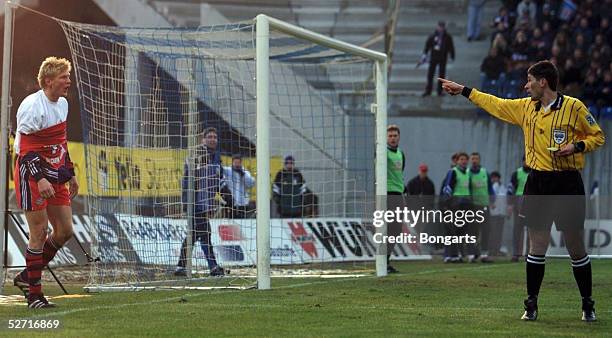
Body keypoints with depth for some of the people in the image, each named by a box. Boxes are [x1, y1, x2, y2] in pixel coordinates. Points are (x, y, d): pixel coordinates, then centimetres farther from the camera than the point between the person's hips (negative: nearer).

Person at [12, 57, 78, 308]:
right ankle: (34, 294, 2)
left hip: (55, 177, 8)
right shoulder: (32, 106, -16)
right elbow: (25, 149, -20)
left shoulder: (62, 103, 11)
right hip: (32, 176, -8)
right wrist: (40, 179, -29)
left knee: (65, 231, 6)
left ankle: (26, 277, 21)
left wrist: (70, 174, 23)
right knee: (39, 233, -7)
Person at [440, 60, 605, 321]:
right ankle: (531, 304, 10)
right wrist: (463, 90, 24)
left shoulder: (573, 107, -6)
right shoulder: (526, 107, 10)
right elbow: (495, 104, 22)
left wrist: (576, 146, -16)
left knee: (576, 249, 1)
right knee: (537, 247, 4)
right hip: (538, 183, 4)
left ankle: (588, 305, 13)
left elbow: (597, 136, 1)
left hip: (567, 184, -4)